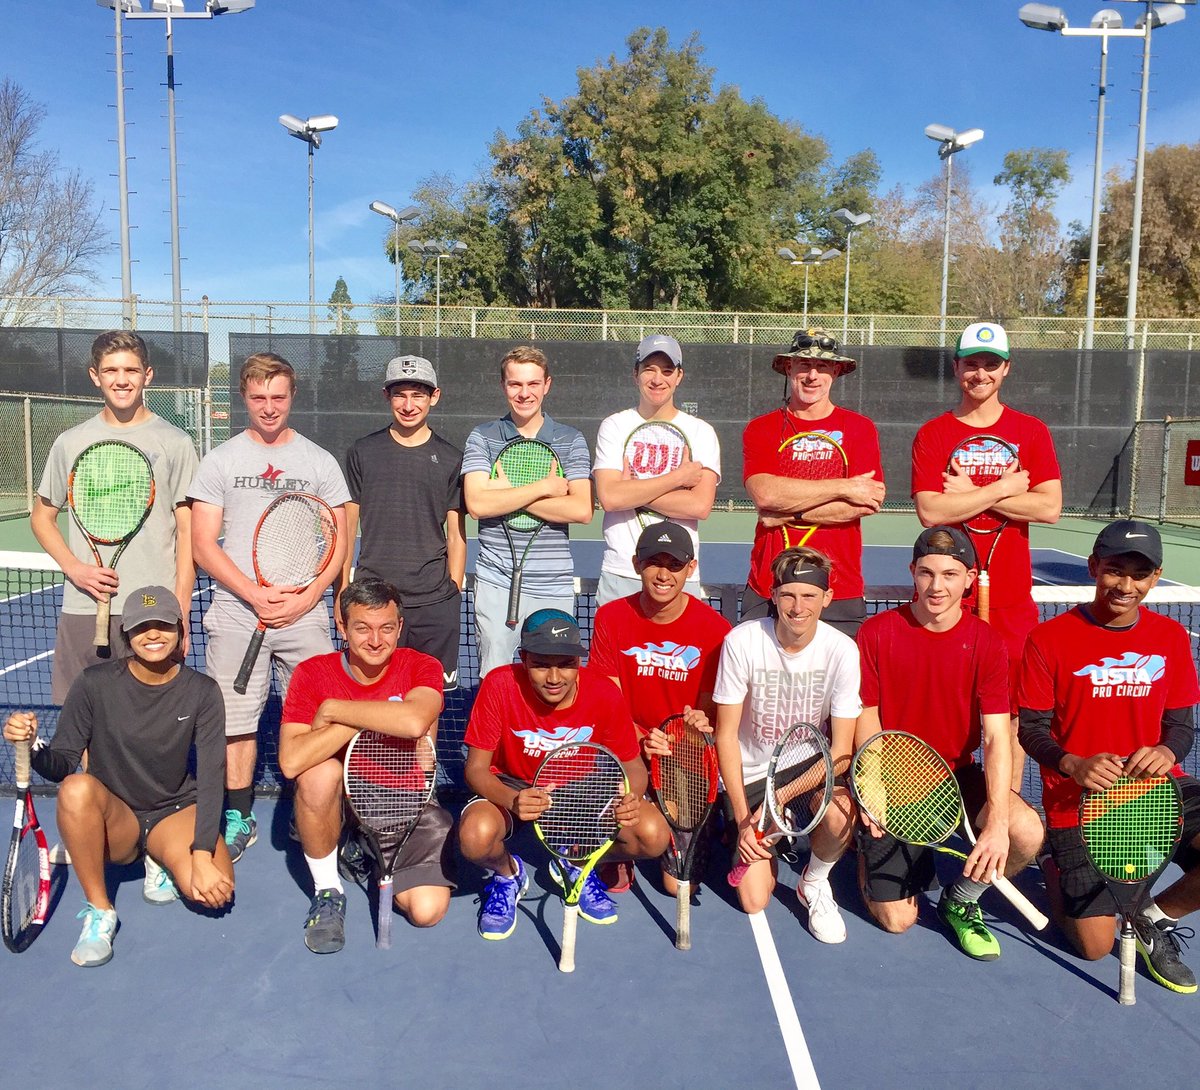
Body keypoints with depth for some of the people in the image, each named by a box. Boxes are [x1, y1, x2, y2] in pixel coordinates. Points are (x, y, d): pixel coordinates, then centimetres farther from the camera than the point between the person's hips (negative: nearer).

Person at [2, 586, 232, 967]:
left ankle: (165, 863, 8)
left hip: (176, 813, 0)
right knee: (77, 787, -35)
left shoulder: (201, 692, -7)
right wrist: (33, 744, -32)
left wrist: (202, 854, -22)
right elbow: (61, 766, -8)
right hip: (113, 820, 0)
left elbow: (212, 776, -12)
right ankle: (98, 911, -16)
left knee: (214, 888, -29)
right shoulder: (95, 683, -9)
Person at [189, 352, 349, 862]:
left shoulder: (320, 461, 7)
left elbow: (338, 545, 6)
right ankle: (239, 819, 22)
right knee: (235, 721, 5)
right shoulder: (220, 461, 6)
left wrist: (305, 599, -9)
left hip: (305, 615, 0)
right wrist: (258, 595, -11)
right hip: (235, 615, 0)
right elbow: (203, 544, 1)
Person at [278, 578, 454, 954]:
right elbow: (291, 762, -27)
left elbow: (414, 722, -37)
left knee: (427, 910, -16)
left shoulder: (422, 668, -11)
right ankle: (327, 892, -10)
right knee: (319, 772, -34)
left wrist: (332, 710, -26)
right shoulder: (312, 673, -12)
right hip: (337, 803, 0)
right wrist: (372, 718, -29)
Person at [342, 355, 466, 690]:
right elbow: (347, 525, 9)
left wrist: (455, 591, 3)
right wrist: (343, 592, 5)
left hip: (435, 602, 0)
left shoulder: (450, 458, 6)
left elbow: (456, 533, 9)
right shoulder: (363, 452, 6)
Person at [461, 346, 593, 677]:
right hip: (496, 583, 0)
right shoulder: (482, 437, 4)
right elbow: (477, 504, -12)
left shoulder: (571, 440, 5)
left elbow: (582, 510, -9)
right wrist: (544, 487, -12)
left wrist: (507, 493, -11)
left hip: (554, 585, 1)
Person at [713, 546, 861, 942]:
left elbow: (840, 751, -15)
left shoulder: (842, 650, -16)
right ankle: (764, 841, 27)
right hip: (751, 772, 0)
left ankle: (814, 883, 0)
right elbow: (726, 734, -11)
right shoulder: (741, 641, -18)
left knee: (840, 812, -34)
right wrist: (743, 816, -16)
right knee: (754, 901, -7)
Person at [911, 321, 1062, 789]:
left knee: (1012, 712, 5)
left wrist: (970, 493, -9)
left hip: (1011, 600, 1)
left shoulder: (1031, 431, 7)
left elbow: (1049, 507, -6)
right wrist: (1002, 488, -9)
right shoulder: (932, 434, 3)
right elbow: (929, 511, -11)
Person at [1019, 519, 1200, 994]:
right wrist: (1073, 765, -27)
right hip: (1079, 796, -3)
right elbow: (1032, 728, -7)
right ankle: (1057, 871, 31)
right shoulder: (1050, 638, -9)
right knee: (1095, 946, -2)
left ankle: (1155, 918, 7)